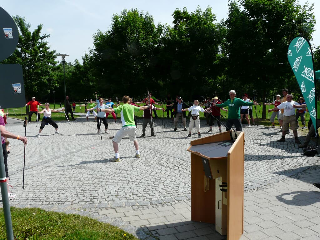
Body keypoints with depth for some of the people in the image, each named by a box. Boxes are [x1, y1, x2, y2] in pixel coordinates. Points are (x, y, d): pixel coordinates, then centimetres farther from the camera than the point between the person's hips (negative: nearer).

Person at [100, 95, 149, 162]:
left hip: (126, 127, -5)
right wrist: (148, 106, 44)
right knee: (134, 139, 33)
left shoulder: (121, 107, -1)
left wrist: (101, 110, -11)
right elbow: (141, 108, 26)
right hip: (133, 126, 5)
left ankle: (117, 157, -5)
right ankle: (137, 153, 36)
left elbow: (111, 110, -12)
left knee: (115, 141, 4)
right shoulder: (132, 106, 11)